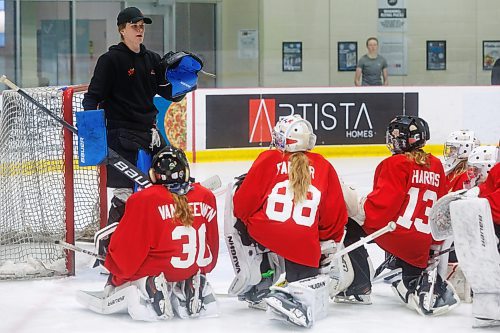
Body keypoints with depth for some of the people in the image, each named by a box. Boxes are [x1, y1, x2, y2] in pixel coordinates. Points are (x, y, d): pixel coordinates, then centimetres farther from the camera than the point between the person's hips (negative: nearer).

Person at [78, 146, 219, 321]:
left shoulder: (144, 200, -11)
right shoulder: (206, 196, 2)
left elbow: (125, 246, -7)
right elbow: (212, 242, 13)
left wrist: (117, 275, 10)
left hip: (156, 270, -5)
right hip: (194, 271, 5)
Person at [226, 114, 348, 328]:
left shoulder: (268, 159, 7)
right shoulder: (324, 168, 14)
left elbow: (243, 204, 4)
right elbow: (336, 213, 16)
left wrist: (243, 218, 25)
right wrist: (328, 243, 30)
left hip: (262, 231, -1)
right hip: (304, 244, 1)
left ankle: (255, 278, 14)